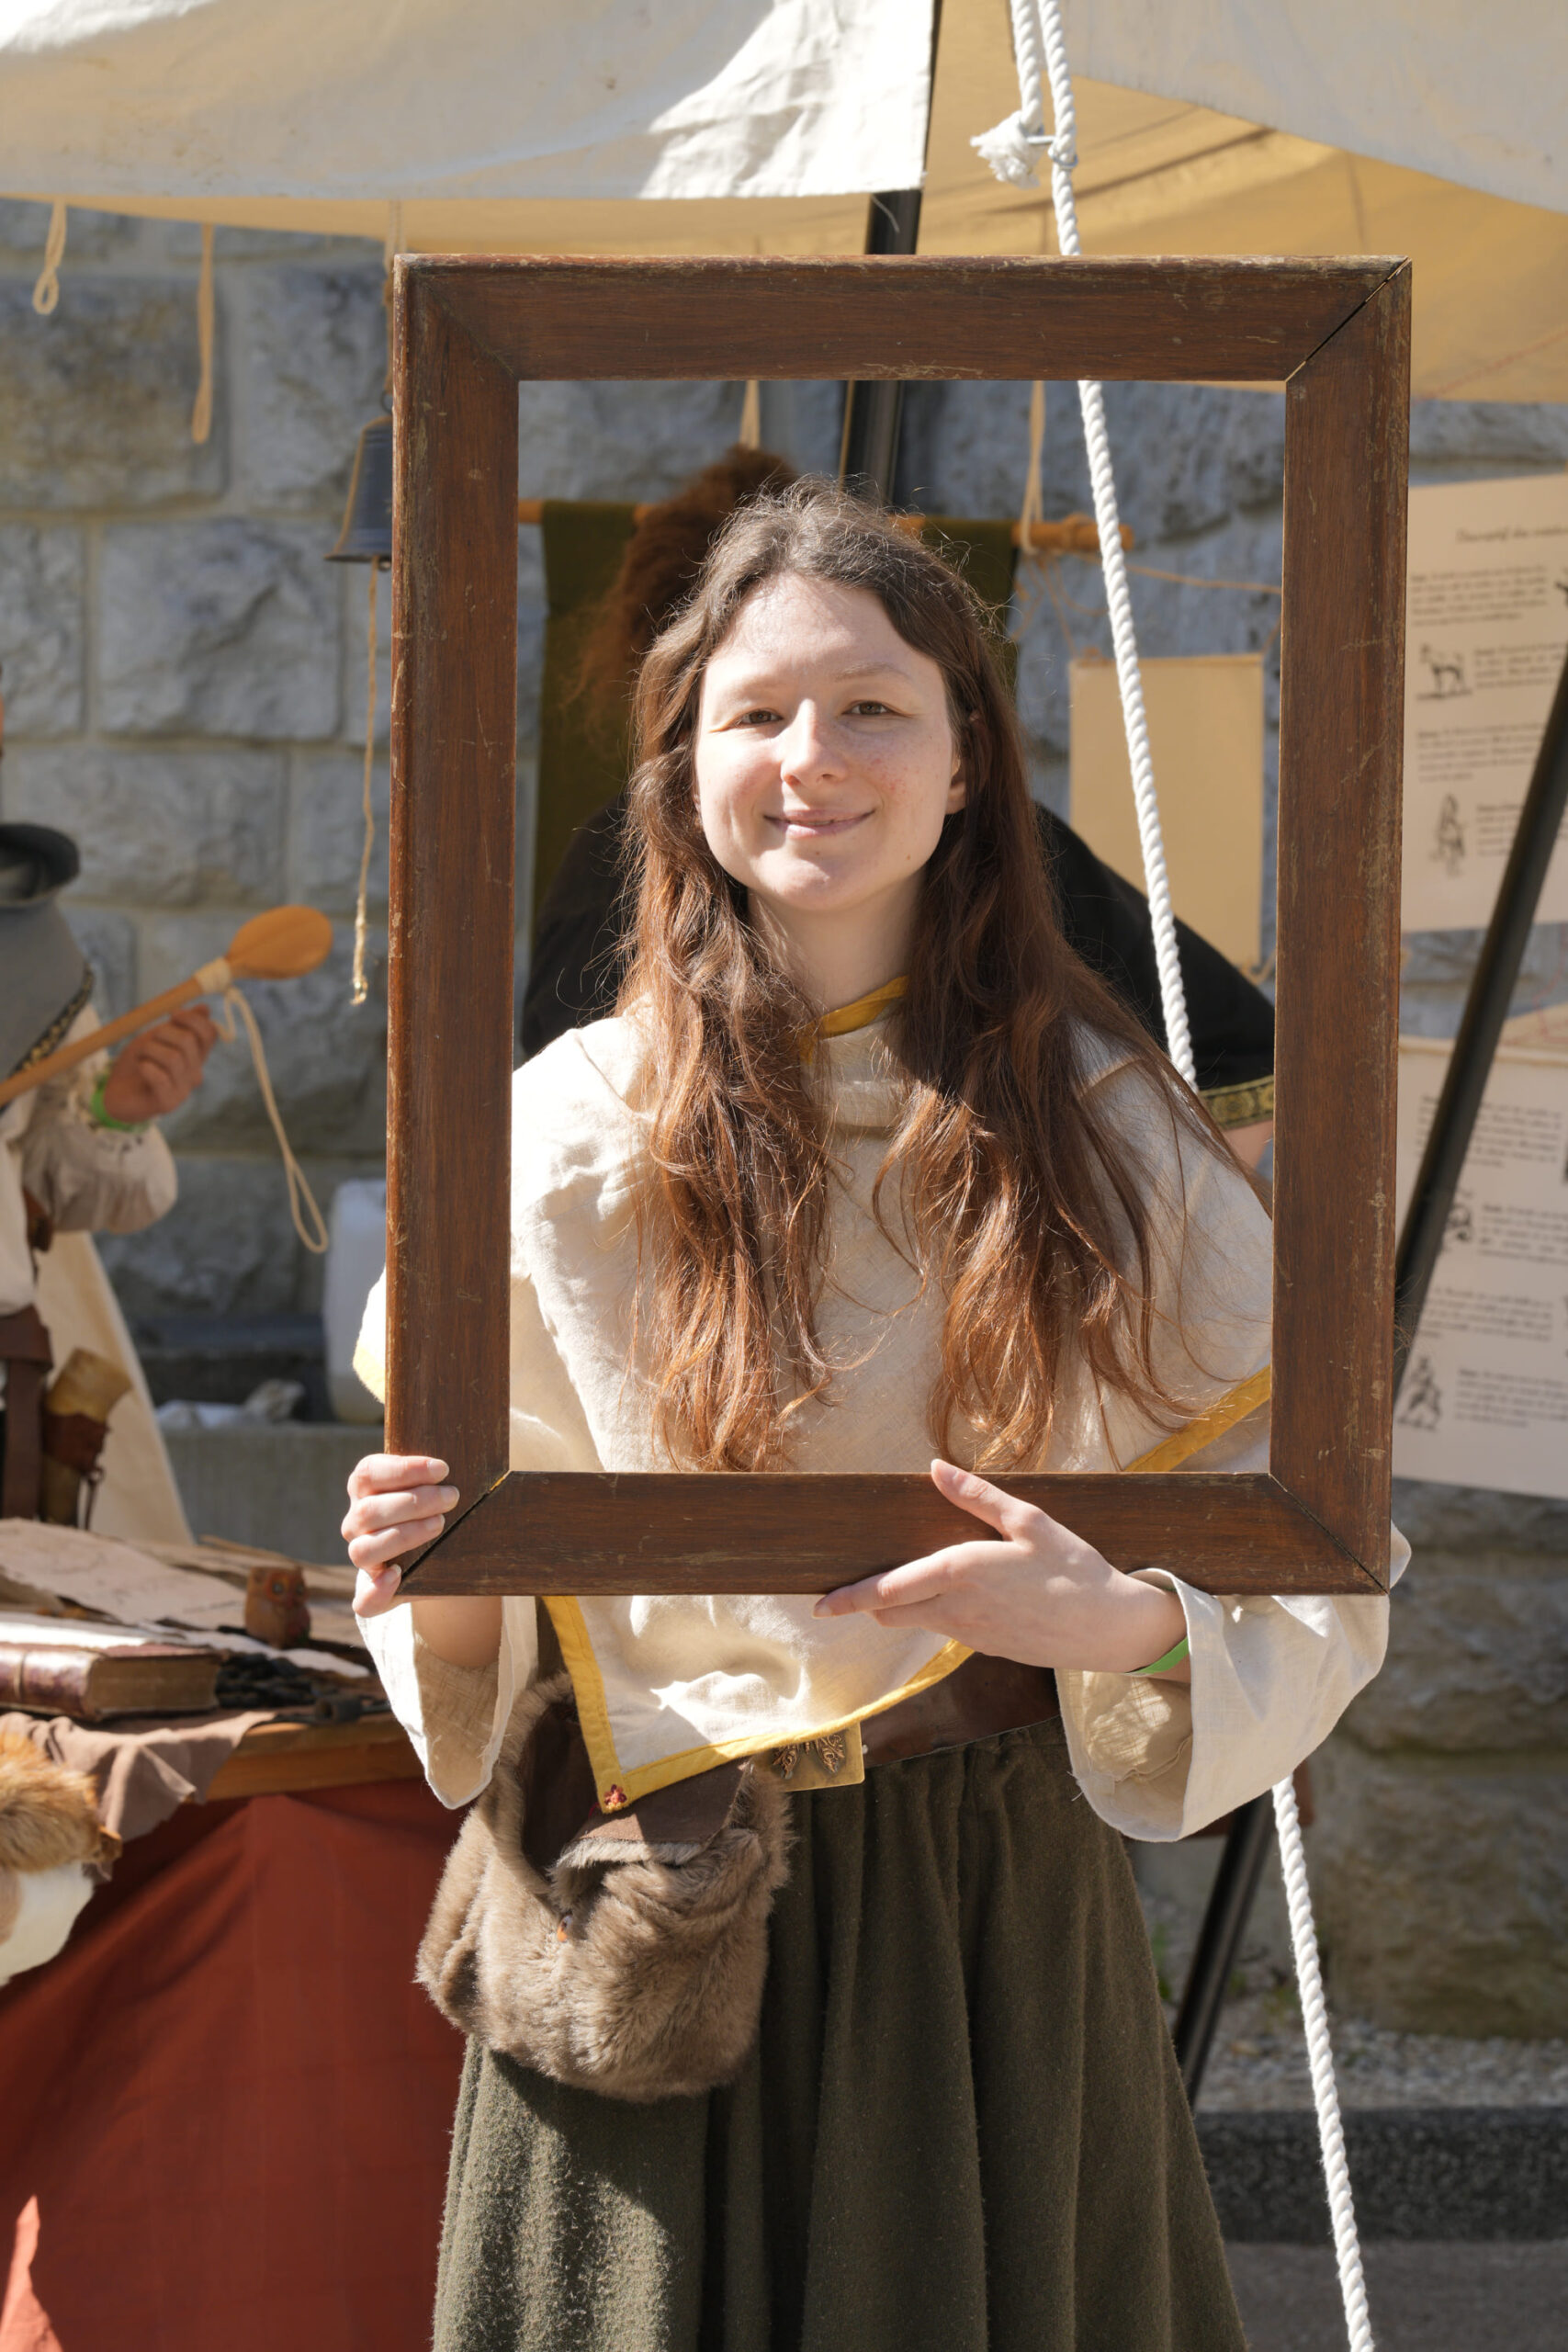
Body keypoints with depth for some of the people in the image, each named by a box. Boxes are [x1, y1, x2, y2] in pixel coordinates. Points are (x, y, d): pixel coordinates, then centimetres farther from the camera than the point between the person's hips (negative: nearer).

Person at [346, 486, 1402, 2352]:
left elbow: (1318, 1579, -1)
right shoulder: (568, 1133, -1)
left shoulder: (1105, 1127, -2)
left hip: (1004, 1916, 0)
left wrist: (1122, 1623, -20)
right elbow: (488, 1637, 7)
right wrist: (442, 1594, -15)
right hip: (659, 1923, 0)